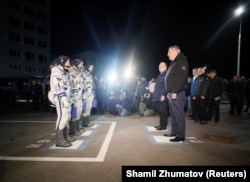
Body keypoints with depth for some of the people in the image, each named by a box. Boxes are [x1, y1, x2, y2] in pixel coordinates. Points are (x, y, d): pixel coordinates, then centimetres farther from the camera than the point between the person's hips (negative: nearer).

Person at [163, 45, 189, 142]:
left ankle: (181, 135, 0)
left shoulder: (181, 61, -7)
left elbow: (181, 78, -20)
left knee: (178, 114, -7)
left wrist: (175, 91, -25)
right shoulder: (173, 63, 23)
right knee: (173, 114, 14)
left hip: (177, 93, -10)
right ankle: (174, 132, 24)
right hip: (171, 93, 10)